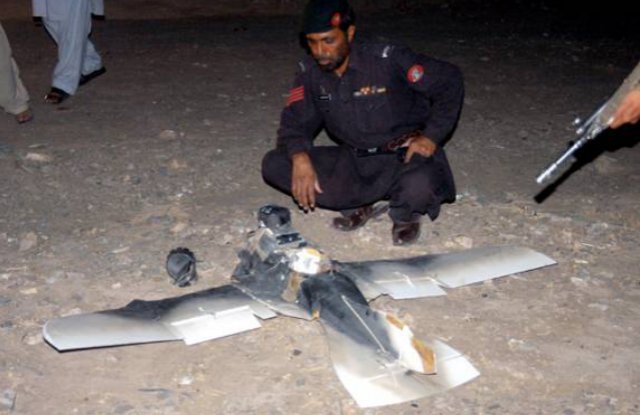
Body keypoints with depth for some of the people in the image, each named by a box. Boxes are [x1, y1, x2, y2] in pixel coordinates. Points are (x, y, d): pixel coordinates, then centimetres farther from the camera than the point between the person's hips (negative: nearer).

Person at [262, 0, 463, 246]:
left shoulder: (387, 60, -18)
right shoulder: (310, 73, -4)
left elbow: (449, 81, -11)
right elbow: (295, 123, -3)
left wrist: (431, 137, -15)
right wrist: (300, 157, -25)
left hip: (405, 156, -4)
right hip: (353, 161, 5)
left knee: (418, 187, -41)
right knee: (274, 165, -13)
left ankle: (405, 215, -1)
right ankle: (359, 206, -3)